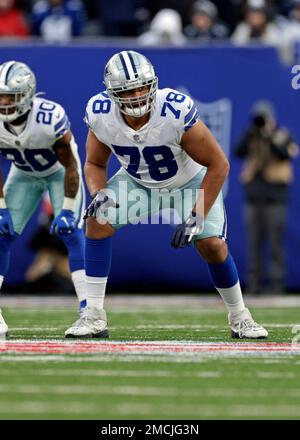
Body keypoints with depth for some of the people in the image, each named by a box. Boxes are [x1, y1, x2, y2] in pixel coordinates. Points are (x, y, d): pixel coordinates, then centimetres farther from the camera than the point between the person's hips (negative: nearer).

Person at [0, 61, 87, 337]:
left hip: (60, 172, -4)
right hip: (24, 174, 4)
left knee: (71, 234, -19)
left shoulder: (51, 118, -37)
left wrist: (67, 211, -24)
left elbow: (71, 166, -25)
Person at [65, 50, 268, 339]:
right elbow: (95, 164, -5)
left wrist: (197, 217, -29)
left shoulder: (176, 112, -38)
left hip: (191, 182, -3)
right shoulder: (101, 115, -25)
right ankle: (94, 315, -12)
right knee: (98, 219, -18)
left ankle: (239, 317, 11)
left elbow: (218, 165, -27)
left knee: (212, 245, -15)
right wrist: (98, 193, -27)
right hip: (138, 182, 3)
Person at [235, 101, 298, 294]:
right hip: (253, 196, 4)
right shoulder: (252, 138, 13)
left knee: (275, 242, -7)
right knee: (254, 242, 3)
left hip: (275, 198, -4)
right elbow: (239, 153, -4)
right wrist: (250, 133, -13)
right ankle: (255, 283, 5)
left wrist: (269, 137, -23)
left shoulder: (283, 136, 2)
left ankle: (277, 283, -6)